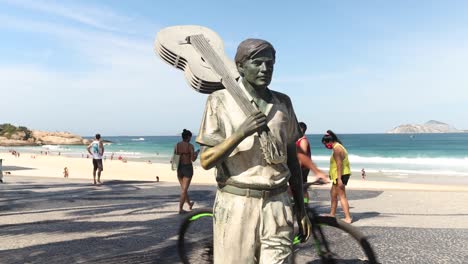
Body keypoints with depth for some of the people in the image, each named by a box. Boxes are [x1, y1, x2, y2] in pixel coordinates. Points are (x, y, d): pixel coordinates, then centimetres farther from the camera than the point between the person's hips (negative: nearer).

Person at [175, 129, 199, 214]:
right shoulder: (190, 146, -12)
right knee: (184, 189, 1)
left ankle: (189, 204, 39)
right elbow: (193, 159, -13)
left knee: (183, 188, 20)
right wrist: (197, 153, 7)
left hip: (179, 168, 5)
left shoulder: (177, 145, 2)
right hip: (188, 168, -5)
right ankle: (180, 209, -1)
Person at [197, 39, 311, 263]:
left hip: (278, 205, 3)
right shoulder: (220, 101, -2)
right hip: (236, 205, -2)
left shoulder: (283, 102, 9)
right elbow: (206, 161, -6)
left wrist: (301, 209, 14)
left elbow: (292, 158, 14)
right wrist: (241, 132, -20)